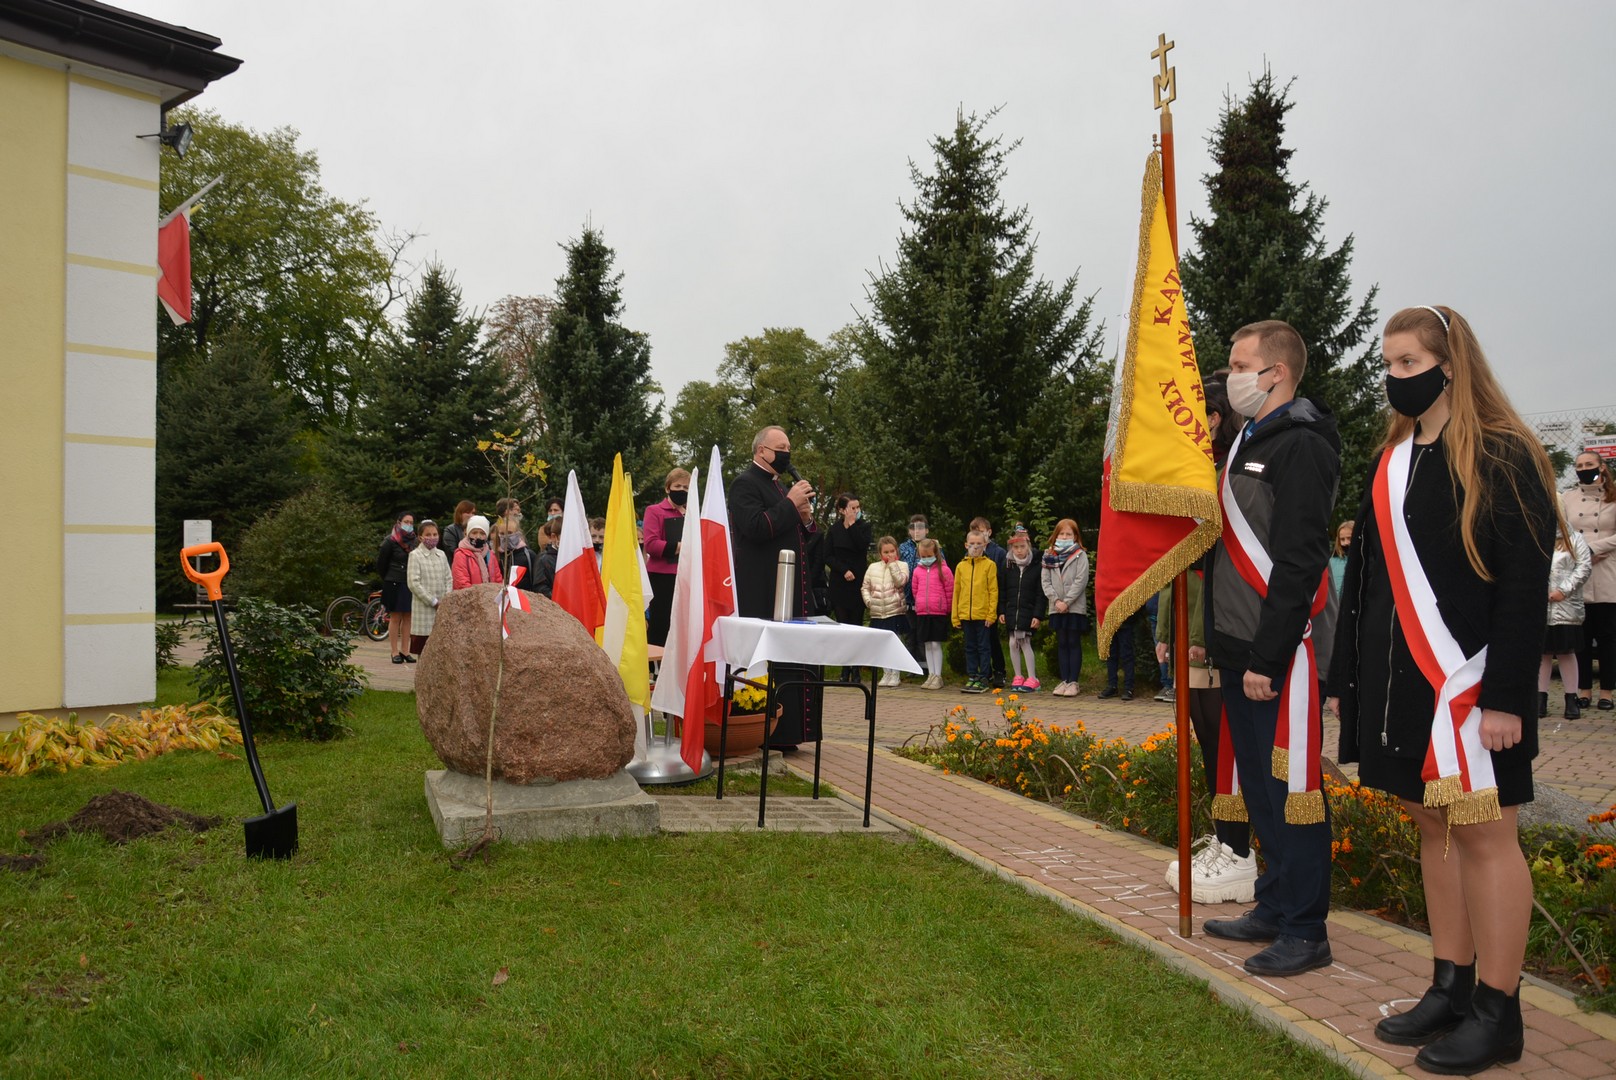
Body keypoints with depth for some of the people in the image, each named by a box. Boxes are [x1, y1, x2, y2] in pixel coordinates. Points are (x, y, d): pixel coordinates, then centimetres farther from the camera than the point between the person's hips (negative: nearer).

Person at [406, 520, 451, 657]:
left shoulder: (441, 554, 12)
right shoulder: (415, 555, -3)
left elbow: (448, 579, 12)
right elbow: (413, 583, -9)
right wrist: (433, 602, -10)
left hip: (442, 608, 4)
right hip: (423, 608, -4)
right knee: (423, 649, -2)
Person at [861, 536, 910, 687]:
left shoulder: (902, 565, 1)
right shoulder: (873, 567, 9)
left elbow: (900, 581, -17)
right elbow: (864, 586, 13)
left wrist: (892, 564, -14)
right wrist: (868, 600, -2)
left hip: (896, 612, -4)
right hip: (877, 614, 4)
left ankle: (895, 674, 7)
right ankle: (886, 673, 20)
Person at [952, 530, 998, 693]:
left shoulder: (989, 565, -3)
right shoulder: (961, 566, 8)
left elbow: (993, 591, -4)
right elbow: (956, 591, 9)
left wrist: (991, 614, -9)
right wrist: (955, 616, 6)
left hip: (983, 614, -4)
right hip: (966, 614, 4)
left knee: (983, 647, 3)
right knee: (970, 648, 11)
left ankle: (984, 678, 9)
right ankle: (972, 677, 19)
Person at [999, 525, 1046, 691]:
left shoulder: (1037, 567, -4)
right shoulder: (1007, 567, 5)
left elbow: (1041, 594, -5)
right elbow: (1002, 591, 9)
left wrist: (1038, 615, -10)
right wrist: (1001, 611, 3)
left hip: (1029, 612, -4)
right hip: (1011, 611, 4)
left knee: (1025, 642, -6)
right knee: (1013, 643, 5)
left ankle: (1032, 678, 3)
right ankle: (1018, 677, 16)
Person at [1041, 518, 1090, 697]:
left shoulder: (1080, 555, -3)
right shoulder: (1049, 556, 8)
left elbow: (1081, 580, -11)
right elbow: (1045, 581, 3)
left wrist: (1066, 602, -15)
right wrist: (1056, 600, -9)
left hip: (1075, 607, -4)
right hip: (1057, 607, 4)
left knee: (1074, 643, 1)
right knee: (1061, 644, 9)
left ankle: (1073, 681, 4)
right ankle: (1064, 680, 14)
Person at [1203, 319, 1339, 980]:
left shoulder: (1301, 447, -13)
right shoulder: (1249, 442, 17)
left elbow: (1298, 564, -20)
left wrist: (1268, 657, -21)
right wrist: (1221, 642, 15)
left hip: (1281, 655, -10)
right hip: (1241, 651, 10)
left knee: (1290, 790, -1)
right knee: (1260, 787, 16)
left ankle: (1305, 932, 10)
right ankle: (1275, 908, 29)